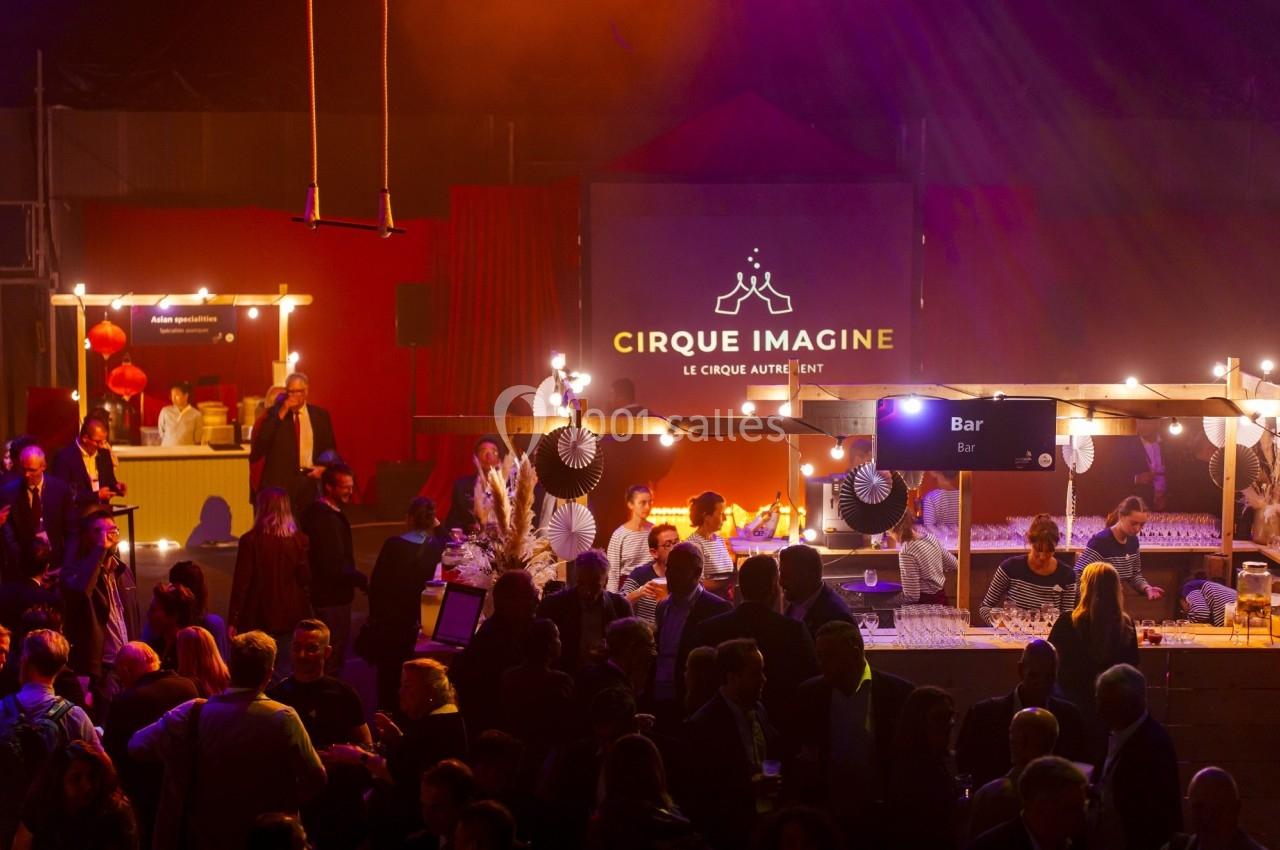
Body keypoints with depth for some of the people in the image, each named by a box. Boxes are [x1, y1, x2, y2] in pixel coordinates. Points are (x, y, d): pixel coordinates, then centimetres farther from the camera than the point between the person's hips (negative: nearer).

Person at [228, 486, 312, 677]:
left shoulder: (250, 541, -11)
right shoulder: (300, 541, -5)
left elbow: (241, 583, -9)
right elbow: (306, 581, -1)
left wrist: (233, 621, -3)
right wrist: (305, 616, 10)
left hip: (258, 619, -2)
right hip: (291, 618, 2)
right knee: (288, 674, 9)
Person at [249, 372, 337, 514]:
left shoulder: (320, 414, 11)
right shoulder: (274, 413, 6)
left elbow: (330, 447, 16)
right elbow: (260, 442, -8)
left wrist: (324, 467, -3)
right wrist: (281, 415, -11)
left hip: (311, 478, 2)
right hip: (281, 479, -2)